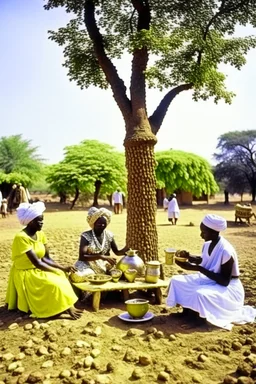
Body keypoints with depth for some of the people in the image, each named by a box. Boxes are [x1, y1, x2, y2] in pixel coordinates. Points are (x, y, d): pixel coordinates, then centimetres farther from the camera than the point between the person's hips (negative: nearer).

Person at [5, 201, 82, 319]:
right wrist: (59, 271, -20)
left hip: (38, 271, 8)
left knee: (61, 278, -10)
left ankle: (67, 306, -10)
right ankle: (67, 308, -7)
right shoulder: (21, 237, -24)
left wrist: (63, 268, -12)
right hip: (25, 275, -8)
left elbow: (46, 258, 2)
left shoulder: (40, 234, 0)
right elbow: (37, 263, -25)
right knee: (53, 284, -21)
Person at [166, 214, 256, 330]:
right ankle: (187, 311, 12)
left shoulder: (226, 251, -29)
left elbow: (224, 281, -26)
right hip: (210, 281, 8)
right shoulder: (208, 244, -4)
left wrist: (198, 268, -29)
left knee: (200, 295, -36)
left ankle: (200, 316, -4)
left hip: (228, 289, -8)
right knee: (177, 281, 0)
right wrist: (189, 257, -4)